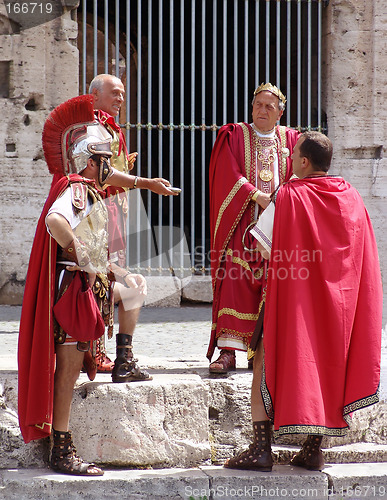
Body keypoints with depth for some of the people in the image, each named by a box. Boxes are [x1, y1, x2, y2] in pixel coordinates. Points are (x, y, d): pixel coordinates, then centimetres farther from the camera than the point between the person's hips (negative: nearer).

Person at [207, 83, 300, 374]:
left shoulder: (291, 140, 14)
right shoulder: (234, 135, 7)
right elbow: (229, 175, -4)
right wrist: (256, 195, -16)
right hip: (242, 223, -3)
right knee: (235, 281, -13)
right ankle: (228, 352, -17)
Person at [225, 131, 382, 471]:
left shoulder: (289, 196, -12)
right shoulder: (351, 197, 3)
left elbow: (260, 244, -11)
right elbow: (363, 255, 11)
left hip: (294, 300, -4)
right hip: (339, 299, 4)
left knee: (267, 363, 6)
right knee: (325, 366, 14)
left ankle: (261, 448, -2)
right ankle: (314, 449, 11)